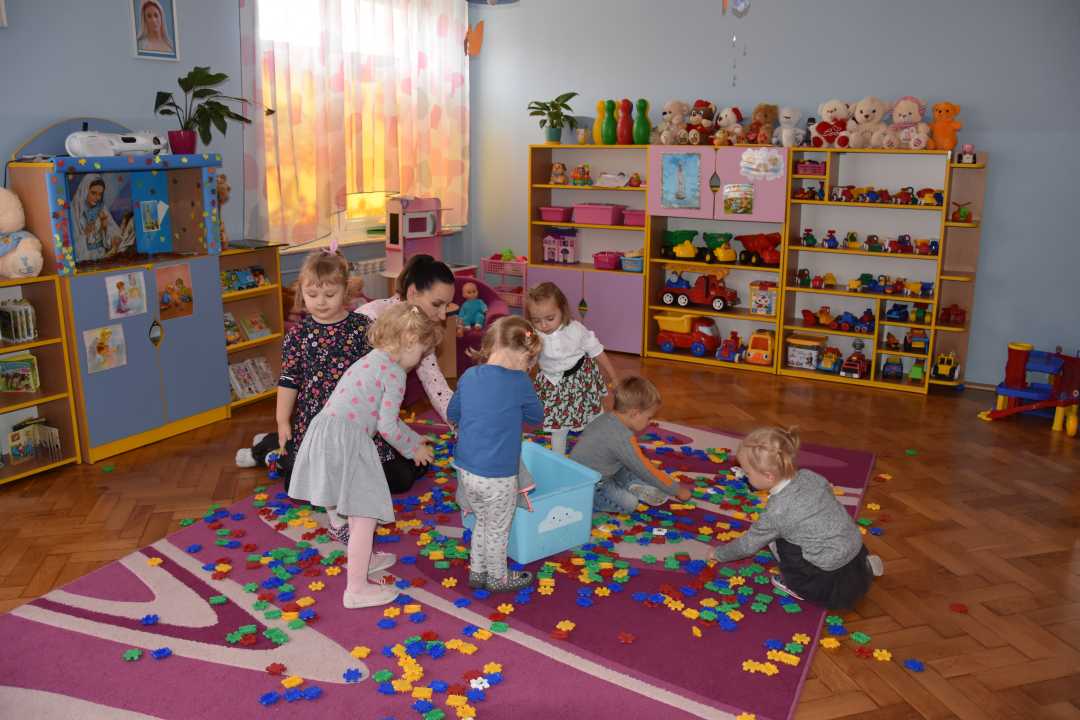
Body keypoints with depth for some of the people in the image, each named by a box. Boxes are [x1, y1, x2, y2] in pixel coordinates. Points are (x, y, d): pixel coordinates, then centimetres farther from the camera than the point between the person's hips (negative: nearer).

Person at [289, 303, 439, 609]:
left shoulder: (371, 361, 20)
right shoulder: (394, 373, -8)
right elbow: (387, 426, -10)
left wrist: (415, 439, 28)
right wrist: (413, 449, 7)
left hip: (323, 432, 10)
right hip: (346, 441, -10)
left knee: (347, 505, 26)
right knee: (364, 514, -1)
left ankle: (362, 558, 45)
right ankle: (356, 589, 6)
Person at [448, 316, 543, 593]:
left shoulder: (469, 376, 0)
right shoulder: (519, 383, -15)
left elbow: (452, 414, 15)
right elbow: (536, 416, 3)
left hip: (465, 470, 5)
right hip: (496, 477, -5)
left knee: (482, 522, 27)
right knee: (498, 530, 17)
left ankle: (476, 572, 40)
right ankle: (497, 578, 36)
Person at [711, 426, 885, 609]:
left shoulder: (776, 512, -20)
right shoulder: (809, 475, -4)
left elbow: (748, 545, -7)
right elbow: (828, 489, 17)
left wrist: (717, 554, 10)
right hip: (857, 545, 7)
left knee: (779, 543, -5)